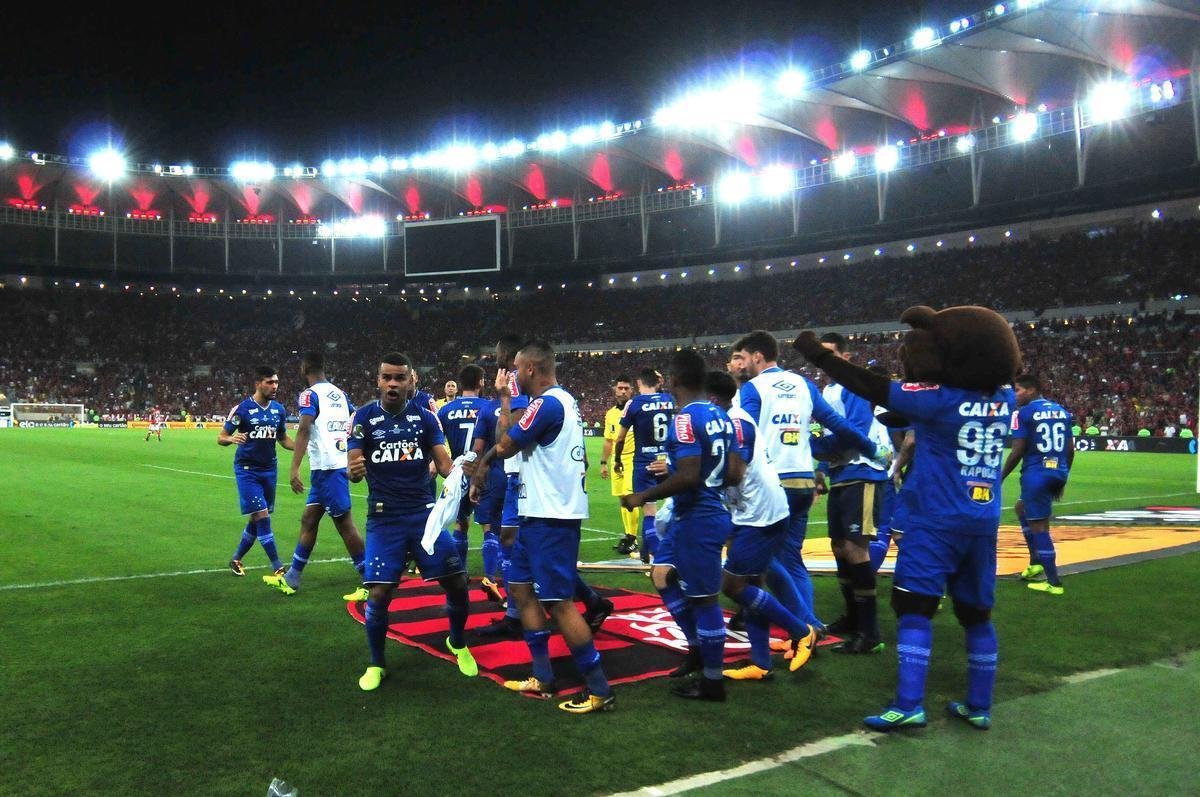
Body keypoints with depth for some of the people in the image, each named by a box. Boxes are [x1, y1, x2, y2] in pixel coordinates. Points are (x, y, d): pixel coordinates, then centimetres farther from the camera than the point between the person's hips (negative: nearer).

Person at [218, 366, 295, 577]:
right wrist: (232, 438, -30)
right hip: (247, 470, -6)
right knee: (262, 516, -11)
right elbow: (221, 437, -6)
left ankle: (236, 559, 32)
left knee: (257, 520, 12)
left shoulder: (279, 410, 4)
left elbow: (283, 439, 15)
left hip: (269, 469, 6)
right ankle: (278, 568, -7)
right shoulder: (242, 409, -11)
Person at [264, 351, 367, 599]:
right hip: (339, 463, 8)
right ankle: (291, 579, 26)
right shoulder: (340, 393, 14)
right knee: (308, 520, 17)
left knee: (344, 523, -5)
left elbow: (304, 430, -22)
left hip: (326, 467, -8)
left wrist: (294, 468, -27)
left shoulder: (310, 395, -9)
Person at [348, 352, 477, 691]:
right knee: (378, 594, -7)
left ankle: (458, 644, 30)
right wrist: (354, 471, -34)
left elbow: (444, 462, -2)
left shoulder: (425, 416, 1)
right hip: (384, 519, -2)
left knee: (457, 583, 2)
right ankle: (376, 664, 17)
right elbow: (353, 468, -9)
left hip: (425, 513, 2)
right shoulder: (363, 417, -4)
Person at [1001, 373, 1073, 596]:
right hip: (1058, 472, 8)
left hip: (1036, 473, -7)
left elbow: (1018, 451, -11)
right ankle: (1036, 563, 22)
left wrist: (1000, 479, -3)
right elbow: (1070, 450, 14)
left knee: (1039, 525, 1)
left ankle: (1053, 582, 3)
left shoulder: (1024, 413, -7)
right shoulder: (1061, 411, 13)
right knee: (1022, 508, 27)